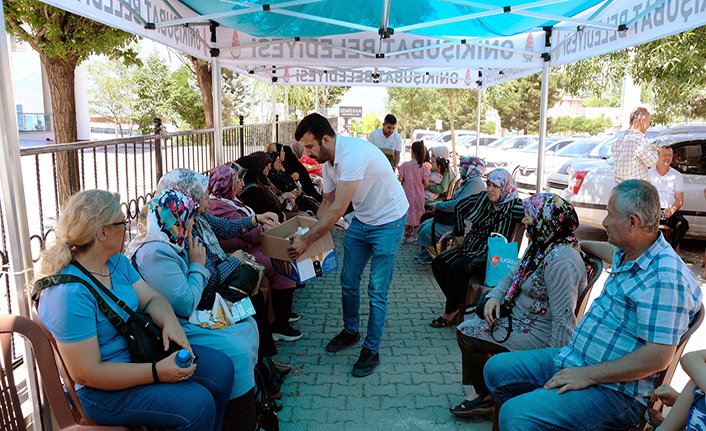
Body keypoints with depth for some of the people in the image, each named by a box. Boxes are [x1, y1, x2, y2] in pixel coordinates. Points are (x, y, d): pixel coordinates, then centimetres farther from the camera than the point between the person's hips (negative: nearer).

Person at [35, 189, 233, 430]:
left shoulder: (116, 261, 1)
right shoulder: (69, 293, -27)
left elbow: (151, 298, 7)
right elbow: (87, 373, -26)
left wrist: (169, 320, -16)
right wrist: (157, 372, -26)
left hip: (138, 352, 9)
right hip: (102, 391, -9)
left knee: (221, 367, 0)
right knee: (196, 403, -23)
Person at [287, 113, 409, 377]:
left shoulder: (352, 153, -31)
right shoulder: (328, 161, -2)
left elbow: (338, 209, -34)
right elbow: (327, 203, 11)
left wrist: (307, 240, -30)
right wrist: (311, 237, 6)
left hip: (388, 220, -8)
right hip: (362, 220, 8)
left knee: (377, 291, -3)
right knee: (348, 281, 13)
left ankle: (371, 351, 12)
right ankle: (350, 331, 35)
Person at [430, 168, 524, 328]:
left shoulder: (512, 206, -12)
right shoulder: (483, 198, 3)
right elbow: (460, 206, 18)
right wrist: (460, 231, 19)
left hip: (490, 255, -7)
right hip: (470, 246, 7)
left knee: (457, 268, -28)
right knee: (438, 264, -9)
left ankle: (450, 312, -7)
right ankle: (457, 303, 6)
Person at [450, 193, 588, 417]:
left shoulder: (559, 260, -29)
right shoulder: (541, 244, 4)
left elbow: (564, 318, -30)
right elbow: (512, 276, 14)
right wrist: (495, 296, -4)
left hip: (536, 332, -11)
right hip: (519, 314, 11)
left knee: (467, 332, -10)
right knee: (472, 315, 17)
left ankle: (485, 396, 13)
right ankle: (479, 389, 21)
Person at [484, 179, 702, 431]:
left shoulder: (665, 278, -24)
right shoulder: (628, 254, 6)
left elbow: (658, 357, -26)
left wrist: (588, 375, -22)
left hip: (614, 390, -9)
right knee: (496, 368, 10)